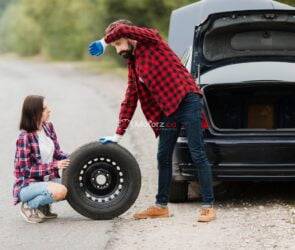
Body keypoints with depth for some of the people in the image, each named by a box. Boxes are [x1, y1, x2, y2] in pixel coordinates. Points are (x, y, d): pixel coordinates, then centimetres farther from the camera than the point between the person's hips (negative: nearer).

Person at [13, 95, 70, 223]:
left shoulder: (48, 127, 3)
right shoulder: (25, 137, -18)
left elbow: (57, 153, 10)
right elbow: (27, 170, -18)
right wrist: (54, 165, -21)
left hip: (48, 179, 8)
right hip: (27, 186, -8)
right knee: (61, 191, -32)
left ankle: (43, 205, 9)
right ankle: (29, 207, -6)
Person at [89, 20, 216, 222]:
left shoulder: (151, 40, -3)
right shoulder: (133, 65, 19)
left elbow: (122, 29, -22)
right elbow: (129, 101, 22)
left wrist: (104, 42, -5)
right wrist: (118, 135, 20)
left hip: (187, 101, -9)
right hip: (167, 110, 9)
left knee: (198, 155, -8)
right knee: (163, 158, 13)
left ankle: (208, 206, -7)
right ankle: (161, 206, 24)